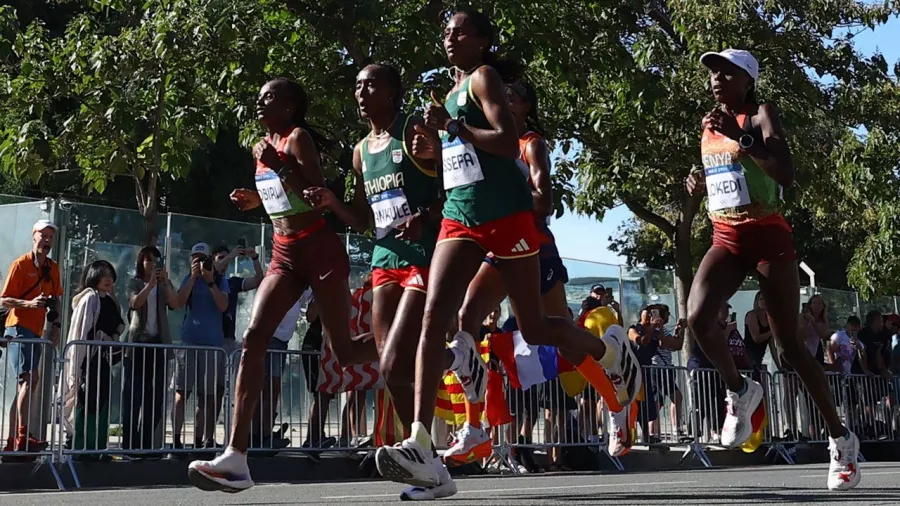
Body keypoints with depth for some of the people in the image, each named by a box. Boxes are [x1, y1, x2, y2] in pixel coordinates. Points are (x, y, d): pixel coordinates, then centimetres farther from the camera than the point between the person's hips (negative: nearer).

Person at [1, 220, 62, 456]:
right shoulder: (21, 264, -6)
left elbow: (55, 299, 24)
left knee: (26, 383, 9)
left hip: (37, 332, 8)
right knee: (29, 379, -21)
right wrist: (29, 304, -25)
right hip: (19, 329, -8)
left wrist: (56, 324, 11)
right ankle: (23, 437, -28)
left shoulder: (53, 268, 14)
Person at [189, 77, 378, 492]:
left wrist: (279, 165, -23)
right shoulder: (265, 145, 15)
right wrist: (255, 199, 11)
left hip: (319, 249, -7)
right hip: (284, 253, 7)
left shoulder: (298, 137, -8)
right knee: (253, 338, -12)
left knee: (346, 351, 1)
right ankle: (237, 457, -20)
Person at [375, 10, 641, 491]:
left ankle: (609, 350, 35)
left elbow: (509, 144, -16)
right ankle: (421, 445, -22)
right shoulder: (452, 92, 20)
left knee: (533, 327, 3)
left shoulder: (484, 77, -4)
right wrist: (434, 150, 11)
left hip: (505, 213, -7)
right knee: (433, 317, -13)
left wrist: (453, 126, -20)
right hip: (459, 216, 7)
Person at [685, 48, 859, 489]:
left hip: (768, 237, -5)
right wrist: (701, 186, 4)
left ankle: (840, 437, 14)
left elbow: (786, 176, -22)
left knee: (789, 343, -1)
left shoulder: (762, 116, -7)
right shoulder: (708, 126, 12)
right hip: (726, 239, 5)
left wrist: (740, 137, -27)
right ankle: (740, 390, 5)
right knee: (696, 318, -22)